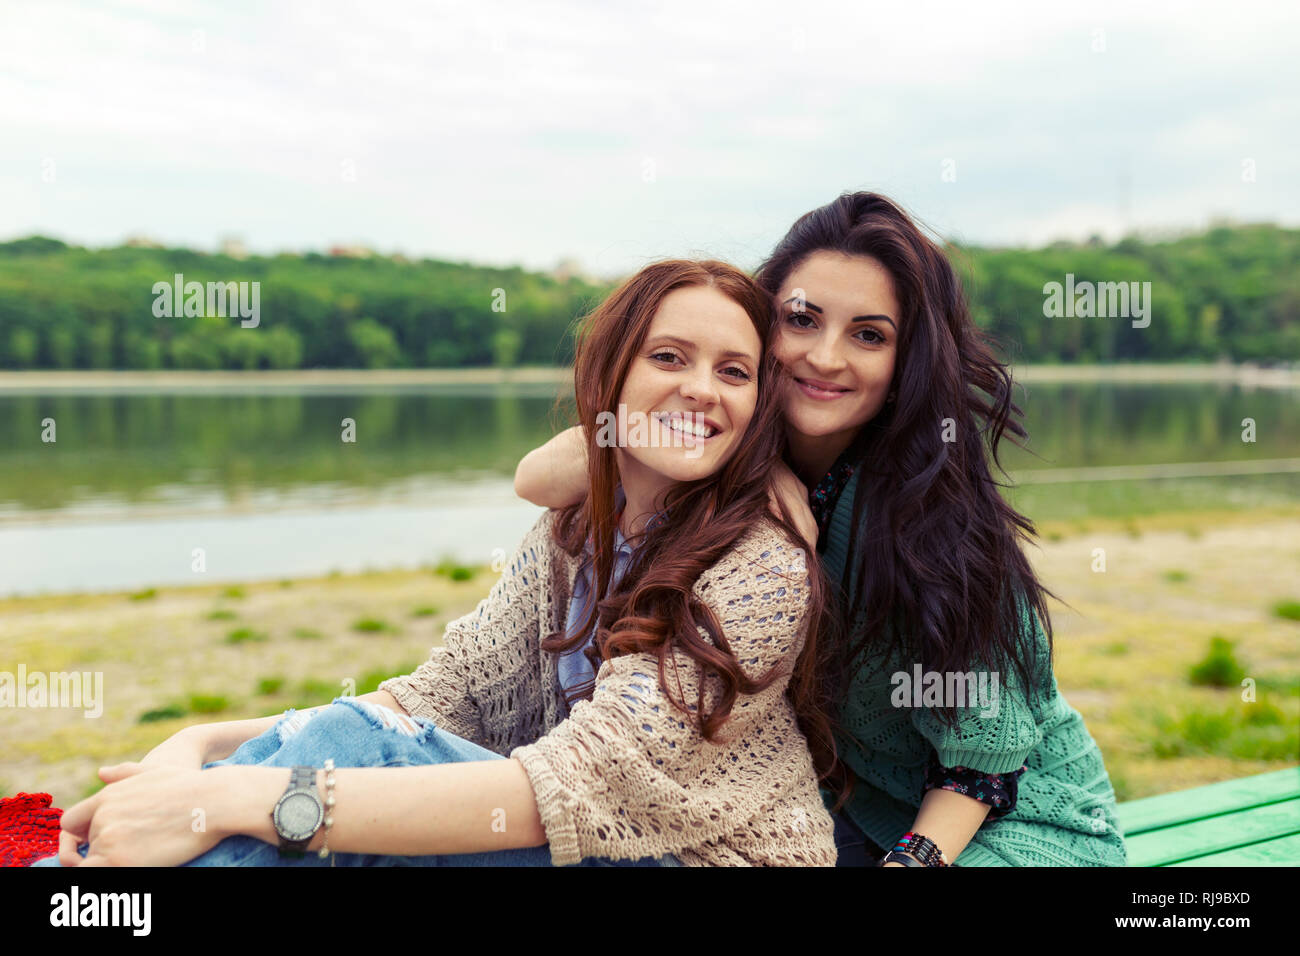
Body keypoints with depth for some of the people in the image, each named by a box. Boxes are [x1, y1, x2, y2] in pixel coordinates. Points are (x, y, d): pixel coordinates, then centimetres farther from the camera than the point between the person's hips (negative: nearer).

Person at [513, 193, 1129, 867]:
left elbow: (980, 759, -16)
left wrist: (914, 858, -33)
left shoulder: (931, 507, -24)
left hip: (1017, 812, -4)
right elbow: (537, 480, -16)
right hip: (854, 799, 4)